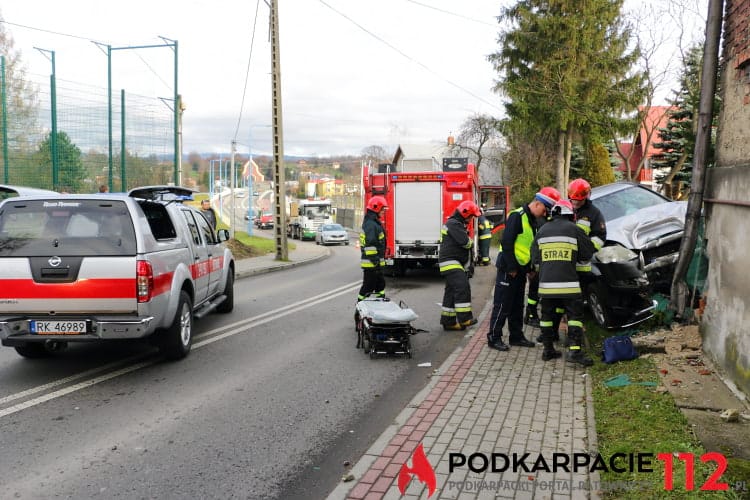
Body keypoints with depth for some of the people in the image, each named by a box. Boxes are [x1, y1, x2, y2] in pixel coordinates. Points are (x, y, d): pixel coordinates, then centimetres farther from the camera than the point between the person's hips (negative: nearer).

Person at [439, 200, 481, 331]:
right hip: (450, 262, -11)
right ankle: (464, 318, -24)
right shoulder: (453, 224, -13)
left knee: (452, 291, 10)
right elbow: (465, 242, -22)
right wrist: (471, 242, 2)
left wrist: (469, 265, 22)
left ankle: (448, 321, 13)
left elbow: (466, 244, 26)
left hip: (456, 264, 11)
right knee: (462, 287, -20)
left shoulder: (459, 224, 22)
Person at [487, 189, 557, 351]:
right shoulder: (517, 216, -16)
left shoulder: (532, 220, 14)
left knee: (517, 305, 15)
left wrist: (531, 268, 13)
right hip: (508, 268, -9)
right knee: (502, 305, -4)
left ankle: (516, 336, 23)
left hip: (520, 269, 9)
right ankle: (494, 338, 2)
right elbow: (506, 242, -21)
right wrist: (511, 267, -20)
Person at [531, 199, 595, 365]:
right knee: (575, 315, 1)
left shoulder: (542, 230, 9)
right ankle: (574, 350, -8)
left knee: (547, 315, 13)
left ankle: (548, 349, 17)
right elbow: (588, 253, 6)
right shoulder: (574, 229, -2)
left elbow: (535, 258, 12)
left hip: (546, 283, 4)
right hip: (568, 283, -4)